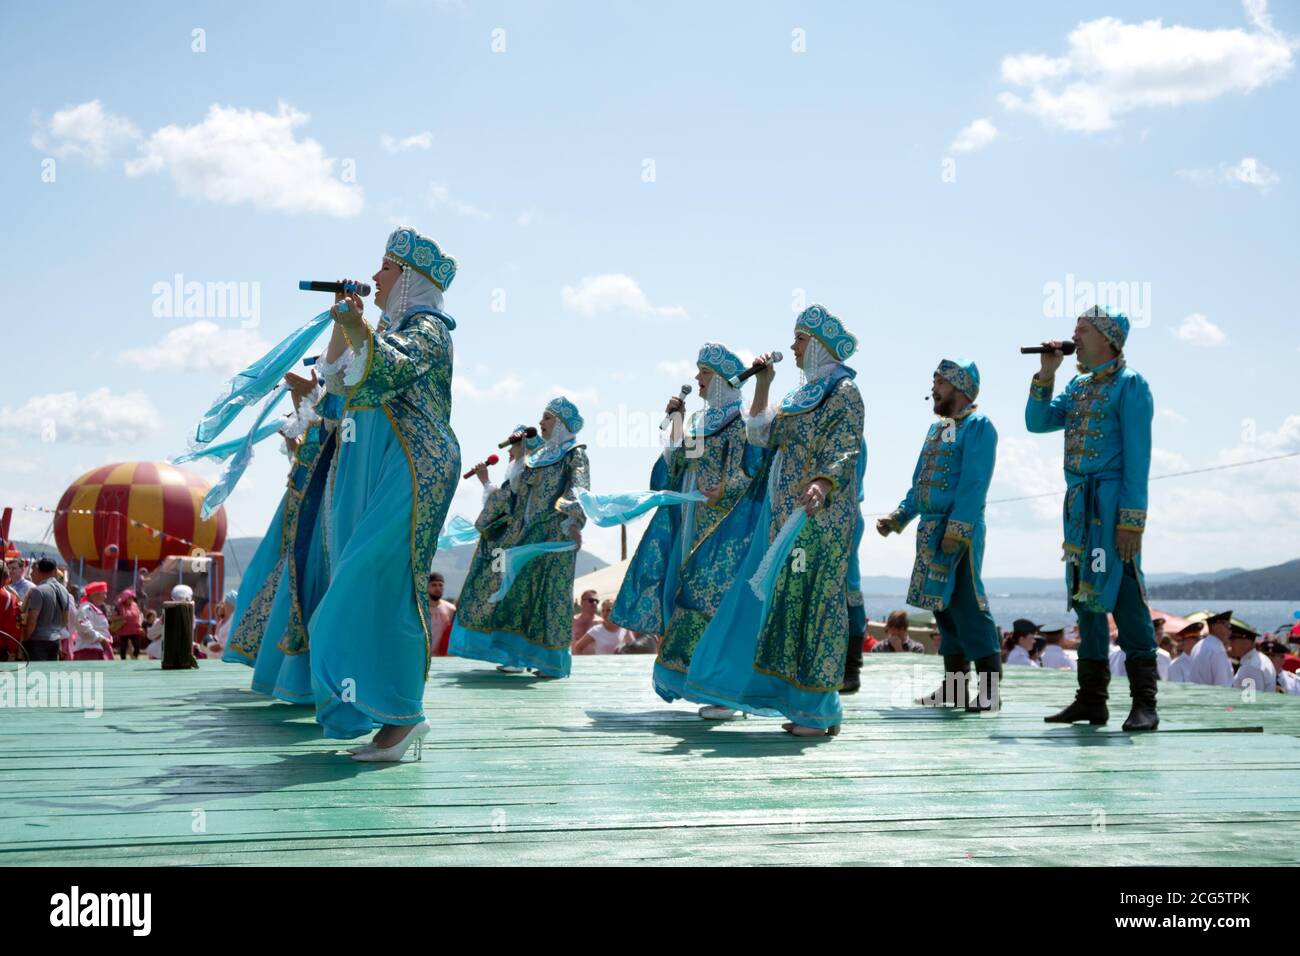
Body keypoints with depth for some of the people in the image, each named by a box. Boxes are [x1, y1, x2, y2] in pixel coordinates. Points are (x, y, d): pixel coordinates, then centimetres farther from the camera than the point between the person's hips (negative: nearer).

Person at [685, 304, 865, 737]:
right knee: (783, 601, 6)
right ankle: (800, 700, 10)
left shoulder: (843, 391, -6)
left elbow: (846, 451, -17)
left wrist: (822, 483, -36)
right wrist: (762, 384, 11)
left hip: (819, 516, -8)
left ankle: (820, 710, -4)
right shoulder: (803, 393, 19)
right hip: (786, 516, 8)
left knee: (813, 601, -8)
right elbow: (761, 435, 17)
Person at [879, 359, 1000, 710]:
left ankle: (990, 690, -6)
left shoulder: (977, 426, -7)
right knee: (943, 606, 11)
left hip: (960, 529, -9)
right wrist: (897, 518, 12)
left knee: (967, 605, -10)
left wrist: (956, 530, -24)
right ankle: (954, 685, 18)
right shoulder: (937, 428, 19)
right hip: (930, 529, 9)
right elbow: (919, 484, 22)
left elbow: (974, 485, -17)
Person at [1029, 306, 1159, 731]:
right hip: (1078, 504, 8)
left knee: (1123, 596, -11)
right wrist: (1046, 374, 7)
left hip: (1112, 503, -8)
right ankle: (1091, 698, 15)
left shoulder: (1129, 384, -5)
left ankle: (1144, 703, -8)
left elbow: (1137, 456, -11)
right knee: (1085, 597, 9)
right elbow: (1037, 422, 16)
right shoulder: (1078, 386, 18)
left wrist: (1132, 519, -18)